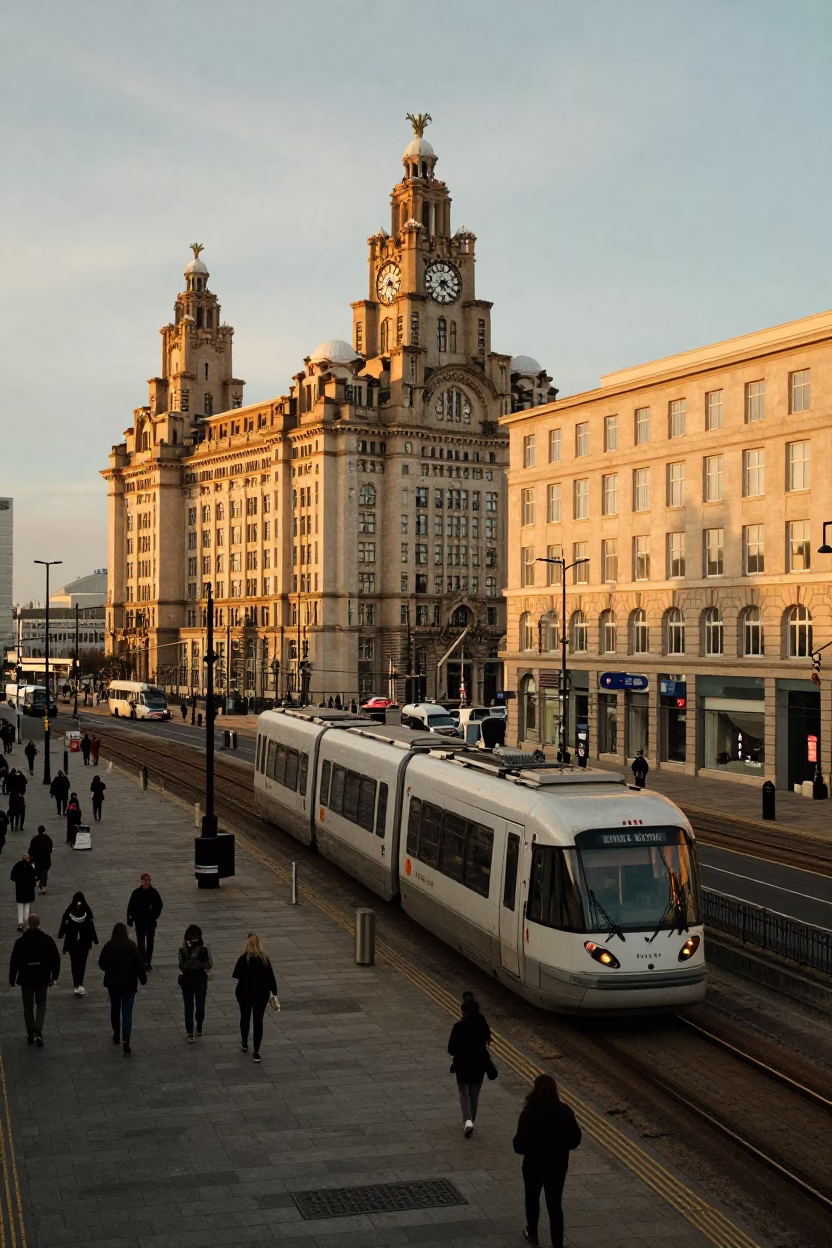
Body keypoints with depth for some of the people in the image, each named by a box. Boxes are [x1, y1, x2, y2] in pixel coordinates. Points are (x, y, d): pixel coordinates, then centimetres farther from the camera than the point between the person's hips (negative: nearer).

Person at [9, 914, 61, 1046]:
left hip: (26, 979, -1)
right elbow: (56, 959, -3)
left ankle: (31, 1035, 20)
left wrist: (12, 979, 6)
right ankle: (38, 1032, -2)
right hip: (43, 978, 1)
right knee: (41, 1005, 15)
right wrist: (54, 976, 9)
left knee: (28, 1007, 14)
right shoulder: (47, 940, -7)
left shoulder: (20, 941, -11)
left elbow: (14, 962, -7)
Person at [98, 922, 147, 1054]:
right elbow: (139, 963, -11)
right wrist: (142, 978, 4)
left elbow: (101, 963, 0)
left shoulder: (108, 946, -10)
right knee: (127, 1011, 0)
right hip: (129, 983, -2)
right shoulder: (131, 946, -14)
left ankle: (116, 1036, 35)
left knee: (115, 1008, 22)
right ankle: (125, 1039, -15)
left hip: (113, 983, 2)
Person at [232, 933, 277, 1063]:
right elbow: (270, 976, -5)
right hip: (261, 994, 1)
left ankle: (244, 1044, 36)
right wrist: (274, 992, 4)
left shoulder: (244, 958, -15)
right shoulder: (264, 958, -8)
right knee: (258, 1021, 6)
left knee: (245, 1018, 20)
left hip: (245, 993, -1)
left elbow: (235, 975, -9)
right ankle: (256, 1051, 3)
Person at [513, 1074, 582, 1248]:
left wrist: (531, 1148, 1)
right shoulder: (564, 1112, -13)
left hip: (534, 1165, -2)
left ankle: (532, 1233, 43)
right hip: (558, 1165, 2)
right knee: (554, 1204, 13)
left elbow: (520, 1145, -21)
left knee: (532, 1198, 24)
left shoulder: (529, 1114, -24)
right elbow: (575, 1139, -4)